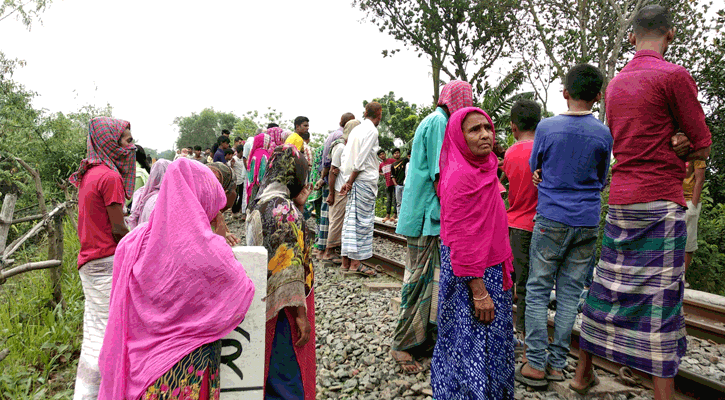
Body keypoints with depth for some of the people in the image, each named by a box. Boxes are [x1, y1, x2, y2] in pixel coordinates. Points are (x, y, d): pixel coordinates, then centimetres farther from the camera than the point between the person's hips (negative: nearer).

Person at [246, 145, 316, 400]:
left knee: (270, 367, 22)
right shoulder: (284, 208, -21)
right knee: (288, 379, 3)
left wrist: (298, 206, 7)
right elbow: (289, 266, -24)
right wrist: (300, 313, -20)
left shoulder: (261, 202, 9)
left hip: (263, 301, 10)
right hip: (284, 307, -10)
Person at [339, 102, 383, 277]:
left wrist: (348, 180, 13)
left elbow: (345, 156, 15)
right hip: (365, 180, -8)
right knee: (363, 221, -4)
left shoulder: (356, 129, 17)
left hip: (353, 180, 8)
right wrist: (350, 181, -9)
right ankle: (356, 263, -2)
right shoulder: (372, 131, -8)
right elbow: (361, 160, -14)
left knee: (351, 220, 9)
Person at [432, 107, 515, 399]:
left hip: (489, 268, 10)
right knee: (472, 346, 4)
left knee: (490, 341, 22)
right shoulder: (460, 175, -21)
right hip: (473, 275, -10)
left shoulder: (482, 170, 9)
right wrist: (479, 291, -23)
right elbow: (460, 240, -23)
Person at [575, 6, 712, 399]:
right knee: (660, 299, -3)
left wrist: (672, 146, 9)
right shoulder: (674, 75, -7)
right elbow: (703, 146, -3)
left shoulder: (615, 83, 14)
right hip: (661, 203, -6)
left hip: (620, 201, 7)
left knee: (607, 288, 13)